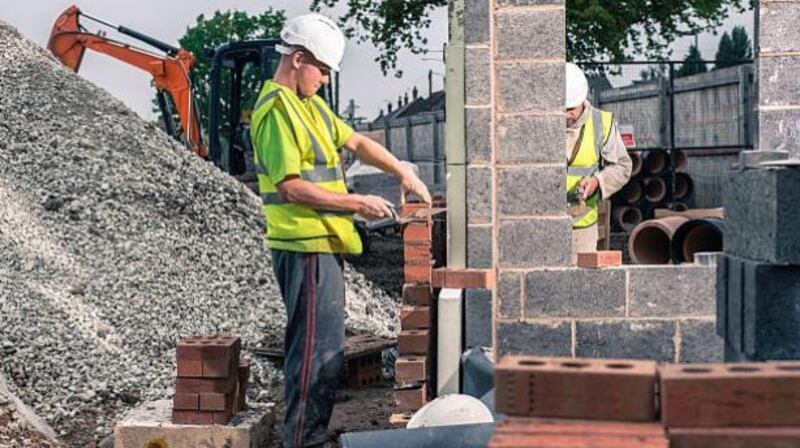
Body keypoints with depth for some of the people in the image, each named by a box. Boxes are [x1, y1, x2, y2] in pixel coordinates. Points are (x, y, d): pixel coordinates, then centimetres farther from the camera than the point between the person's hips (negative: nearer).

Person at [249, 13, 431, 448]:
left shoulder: (310, 104, 16)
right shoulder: (277, 108, -15)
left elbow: (356, 142, 23)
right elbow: (290, 186, -21)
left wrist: (404, 173, 12)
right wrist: (357, 203, -17)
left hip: (321, 245, 11)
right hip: (306, 247, -11)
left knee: (323, 348, 16)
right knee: (317, 351, -7)